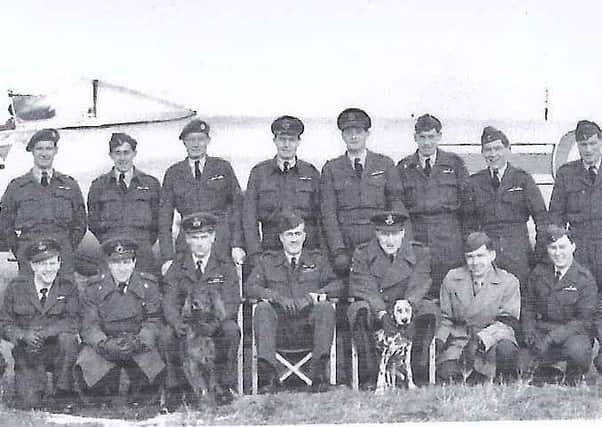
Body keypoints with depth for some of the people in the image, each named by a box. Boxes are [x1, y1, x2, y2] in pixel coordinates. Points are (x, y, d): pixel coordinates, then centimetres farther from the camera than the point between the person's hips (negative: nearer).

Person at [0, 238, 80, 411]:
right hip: (27, 351, 0)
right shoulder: (16, 287, -1)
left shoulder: (68, 288, -2)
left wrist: (42, 332, -26)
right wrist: (25, 335, -21)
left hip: (57, 350, 1)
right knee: (29, 402, -19)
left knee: (67, 337, -34)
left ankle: (63, 394, -17)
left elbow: (73, 322, -13)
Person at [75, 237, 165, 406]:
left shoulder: (149, 285, 2)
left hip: (139, 346, 0)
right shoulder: (94, 288, 1)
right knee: (87, 365, -29)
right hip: (104, 345, 0)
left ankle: (138, 404, 5)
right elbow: (89, 326, -4)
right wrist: (105, 344, -25)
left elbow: (153, 322, -1)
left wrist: (138, 342, -22)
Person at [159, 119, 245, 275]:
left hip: (221, 244, -1)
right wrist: (168, 258, 0)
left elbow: (237, 207, 8)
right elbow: (164, 217, 9)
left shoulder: (223, 167, 10)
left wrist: (237, 245, -3)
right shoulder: (173, 173, 11)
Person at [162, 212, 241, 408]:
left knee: (231, 330, -33)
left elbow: (231, 303, -10)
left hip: (217, 325, 0)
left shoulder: (225, 265, 2)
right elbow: (170, 303, -6)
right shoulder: (177, 268, 5)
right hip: (186, 325, 1)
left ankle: (224, 386, -18)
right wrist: (178, 323, -31)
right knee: (169, 334, -31)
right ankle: (175, 390, -14)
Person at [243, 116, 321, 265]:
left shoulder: (311, 173, 9)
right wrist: (255, 253, -4)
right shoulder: (259, 172, 8)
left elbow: (322, 216, 8)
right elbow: (249, 216, 5)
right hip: (270, 250, 0)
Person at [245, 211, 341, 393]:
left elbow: (335, 284, 8)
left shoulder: (317, 260, 20)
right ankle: (268, 376, -39)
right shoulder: (268, 261, 17)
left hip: (308, 328, 0)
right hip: (280, 331, 0)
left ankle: (319, 374, -36)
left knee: (325, 307, -28)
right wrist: (277, 297, -14)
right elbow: (250, 287, 3)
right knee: (263, 308, -29)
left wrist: (316, 295, -13)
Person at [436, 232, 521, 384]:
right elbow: (445, 318, 14)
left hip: (494, 339, -1)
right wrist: (439, 339, -8)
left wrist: (481, 340, -23)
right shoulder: (451, 279, 9)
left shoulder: (508, 282, 1)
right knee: (446, 374, -28)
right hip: (459, 340, 1)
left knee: (506, 350, -36)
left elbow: (507, 323, -6)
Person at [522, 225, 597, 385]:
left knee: (577, 350, -36)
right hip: (543, 328, 4)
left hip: (574, 332, -4)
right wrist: (531, 334, -11)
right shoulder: (539, 273, 7)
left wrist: (552, 337, -23)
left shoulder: (585, 278, -7)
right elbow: (528, 309, 10)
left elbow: (584, 321, -13)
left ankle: (573, 381, 0)